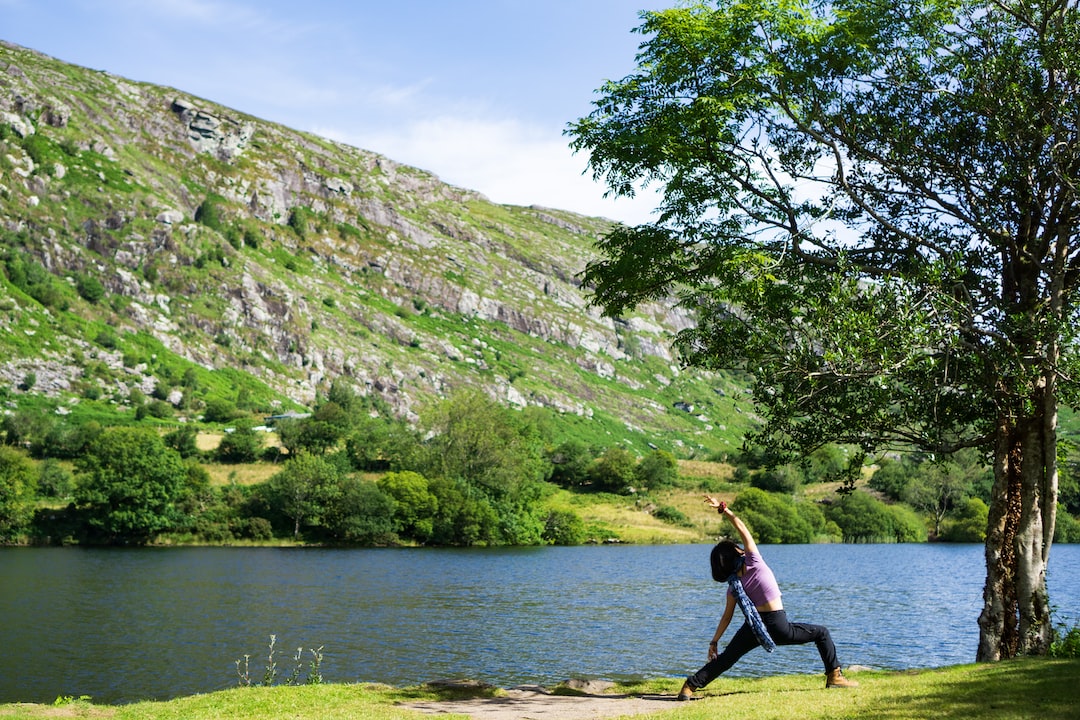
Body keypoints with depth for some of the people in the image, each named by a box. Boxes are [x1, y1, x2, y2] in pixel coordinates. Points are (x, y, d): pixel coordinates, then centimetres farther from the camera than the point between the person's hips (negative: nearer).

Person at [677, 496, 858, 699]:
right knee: (822, 633, 16)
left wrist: (714, 642, 11)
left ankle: (690, 685, -7)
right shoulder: (754, 562, -7)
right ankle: (834, 676, 13)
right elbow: (742, 528, -11)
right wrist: (724, 509, -17)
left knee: (725, 659, 7)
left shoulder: (734, 584, 4)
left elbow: (727, 616, 4)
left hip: (755, 629, 4)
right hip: (778, 627, -3)